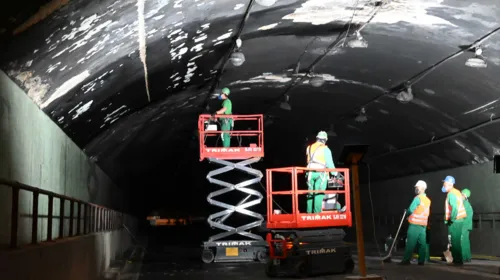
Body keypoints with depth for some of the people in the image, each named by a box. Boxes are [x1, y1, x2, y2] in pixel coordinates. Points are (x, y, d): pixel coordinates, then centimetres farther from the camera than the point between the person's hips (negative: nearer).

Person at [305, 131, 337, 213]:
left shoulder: (309, 148, 13)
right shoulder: (325, 149, -3)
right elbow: (329, 163, -3)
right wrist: (335, 173, 7)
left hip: (310, 173, 5)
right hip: (321, 173, -5)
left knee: (310, 193, 8)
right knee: (319, 194, -6)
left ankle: (309, 212, 9)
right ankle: (317, 212, -11)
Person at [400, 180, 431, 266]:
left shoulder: (418, 198, -11)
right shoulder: (428, 200, 13)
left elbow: (410, 210, -16)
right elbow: (427, 213, 18)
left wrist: (407, 213, 6)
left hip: (415, 224, -8)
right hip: (423, 224, 8)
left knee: (410, 243, -7)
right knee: (422, 243, 4)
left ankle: (406, 260, -8)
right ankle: (421, 261, 3)